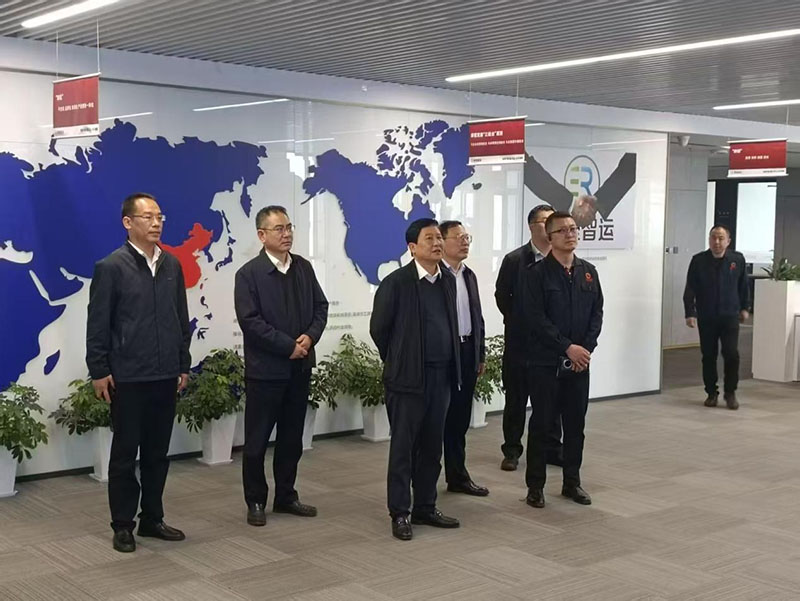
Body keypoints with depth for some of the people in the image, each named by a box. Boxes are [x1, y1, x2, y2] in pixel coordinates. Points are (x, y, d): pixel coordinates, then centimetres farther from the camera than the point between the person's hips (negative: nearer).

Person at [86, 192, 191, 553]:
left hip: (166, 376, 5)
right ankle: (123, 525, 16)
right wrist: (99, 371, -9)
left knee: (158, 453, 12)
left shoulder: (172, 265, 7)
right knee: (125, 453, 5)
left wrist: (183, 364, 11)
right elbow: (98, 324, -6)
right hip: (127, 377, -5)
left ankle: (152, 519, 24)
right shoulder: (111, 267, -7)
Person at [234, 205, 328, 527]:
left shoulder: (304, 267, 8)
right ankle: (255, 501, 15)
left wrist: (310, 336, -9)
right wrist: (289, 346, -17)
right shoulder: (249, 273, -10)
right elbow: (250, 321, -16)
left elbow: (320, 306, 10)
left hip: (300, 367, 6)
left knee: (292, 438, 13)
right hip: (265, 368, -5)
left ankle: (286, 496, 25)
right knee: (257, 440, 3)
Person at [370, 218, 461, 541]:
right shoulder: (396, 282, -10)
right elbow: (378, 328, -3)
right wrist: (398, 361, 7)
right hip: (408, 378, -6)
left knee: (432, 447, 12)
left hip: (441, 376, 6)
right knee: (403, 448, 2)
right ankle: (400, 514, 9)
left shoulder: (448, 280, 8)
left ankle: (425, 507, 22)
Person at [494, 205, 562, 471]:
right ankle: (512, 450, 16)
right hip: (521, 341, -1)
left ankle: (552, 448, 20)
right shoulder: (514, 259, -4)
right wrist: (518, 323, 6)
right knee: (516, 399, 6)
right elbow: (502, 296, 3)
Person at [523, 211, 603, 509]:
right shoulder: (538, 274, -6)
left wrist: (586, 348, -6)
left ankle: (572, 482, 22)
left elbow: (597, 313, 8)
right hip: (546, 361, -4)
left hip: (580, 361, 4)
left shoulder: (588, 272, 9)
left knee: (575, 424, 10)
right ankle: (535, 485, 12)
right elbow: (535, 318, -12)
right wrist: (568, 347, -16)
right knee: (541, 424, 2)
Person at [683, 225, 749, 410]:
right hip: (706, 318, 0)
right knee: (708, 356, 7)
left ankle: (730, 393, 7)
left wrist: (744, 308, 16)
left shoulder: (737, 260, -1)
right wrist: (690, 313, -9)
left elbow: (743, 286, 11)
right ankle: (711, 393, 20)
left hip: (730, 317, 0)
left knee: (731, 354, -8)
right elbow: (690, 289, -4)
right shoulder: (698, 261, -4)